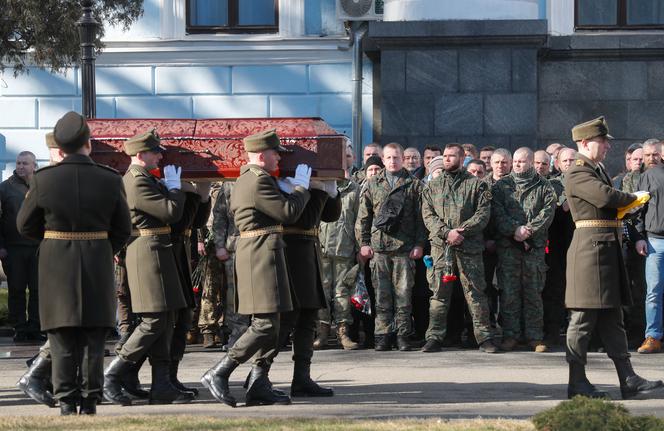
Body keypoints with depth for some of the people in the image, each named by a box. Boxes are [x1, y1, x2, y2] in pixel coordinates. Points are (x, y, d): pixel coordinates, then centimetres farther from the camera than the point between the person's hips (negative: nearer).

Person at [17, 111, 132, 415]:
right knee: (93, 339, 9)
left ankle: (66, 402, 3)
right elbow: (123, 230, 2)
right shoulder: (110, 181, -6)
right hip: (98, 263, 1)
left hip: (56, 265, -1)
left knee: (63, 340, 6)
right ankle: (90, 402, 9)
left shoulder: (43, 180, -8)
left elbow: (25, 226, 1)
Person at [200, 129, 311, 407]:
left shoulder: (245, 178, 17)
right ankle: (218, 374, -13)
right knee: (265, 325, -12)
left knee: (271, 323, 12)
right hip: (262, 252, -11)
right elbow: (289, 212, -16)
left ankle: (258, 385, 11)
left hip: (252, 251, 11)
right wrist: (301, 186, 1)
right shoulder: (259, 181, -15)